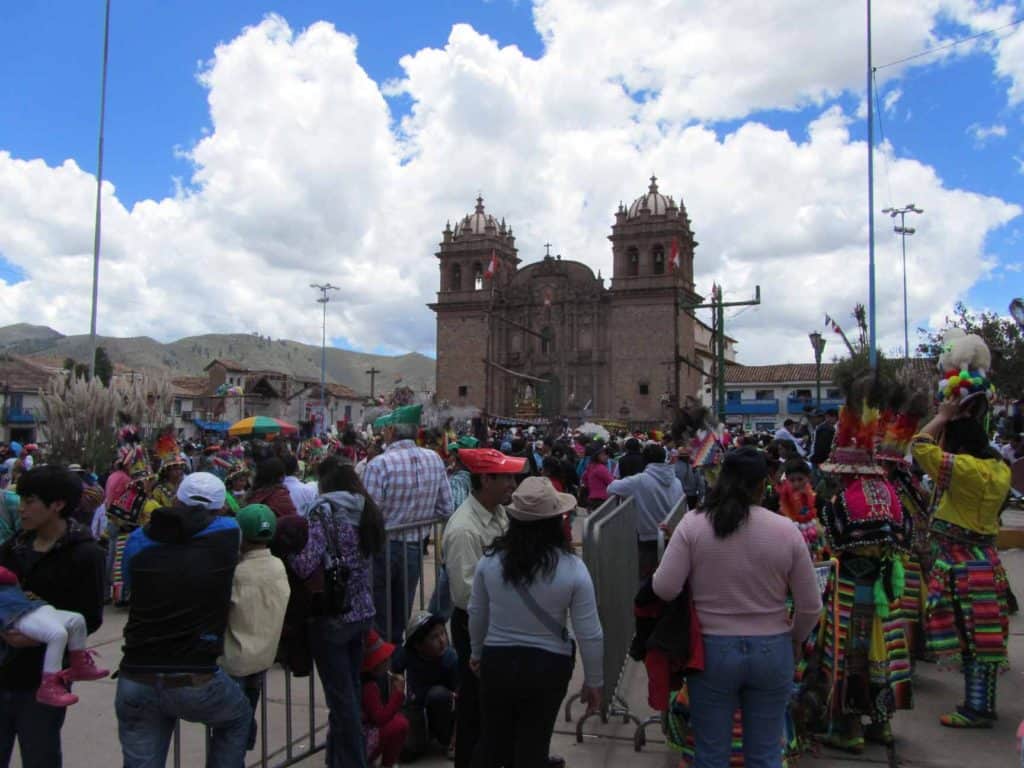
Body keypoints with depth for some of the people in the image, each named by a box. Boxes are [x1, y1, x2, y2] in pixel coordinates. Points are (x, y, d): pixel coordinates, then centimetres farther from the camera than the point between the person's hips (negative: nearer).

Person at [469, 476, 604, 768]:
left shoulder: (491, 559, -11)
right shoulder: (572, 568, -19)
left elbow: (476, 613, 4)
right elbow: (590, 634, -13)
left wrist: (477, 652, 22)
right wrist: (593, 681, 2)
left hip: (497, 660, 2)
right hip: (547, 666, -2)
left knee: (493, 739, 22)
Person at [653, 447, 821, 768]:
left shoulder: (692, 524, -11)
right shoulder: (786, 530, -8)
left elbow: (664, 589, -13)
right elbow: (810, 606, -2)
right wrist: (794, 640, 17)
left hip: (711, 650, -1)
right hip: (772, 651, 1)